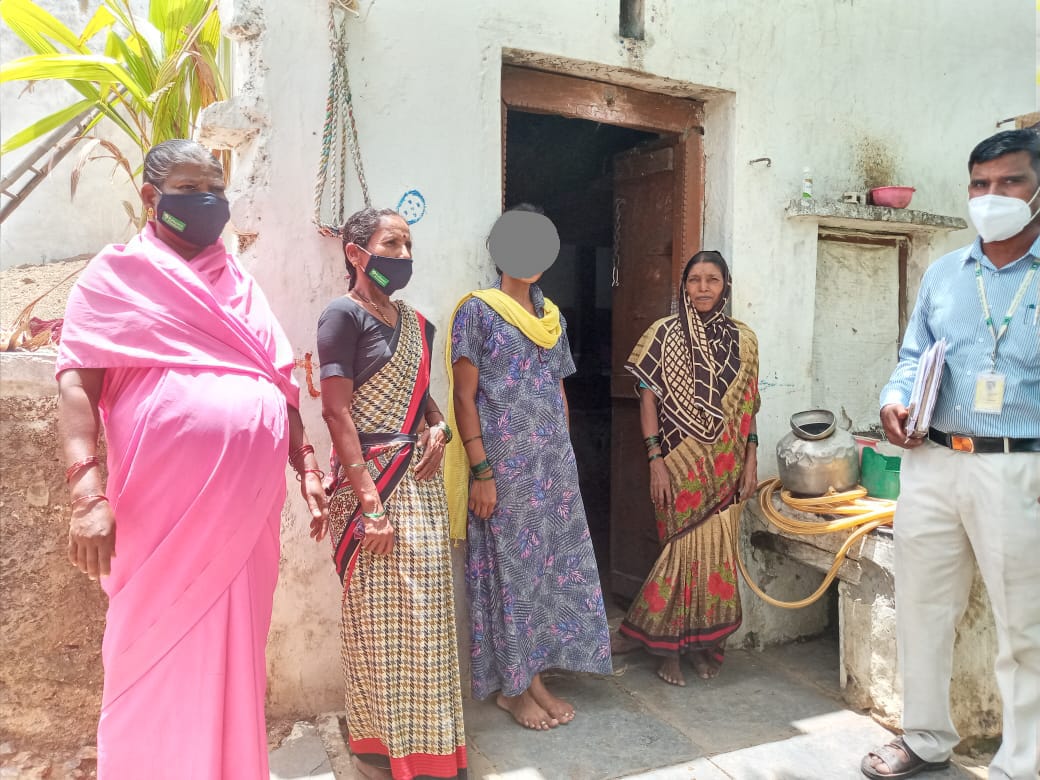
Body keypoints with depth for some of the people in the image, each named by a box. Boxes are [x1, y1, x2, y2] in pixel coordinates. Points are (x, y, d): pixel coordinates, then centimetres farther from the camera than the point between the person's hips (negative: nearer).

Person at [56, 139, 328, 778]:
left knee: (233, 652, 13)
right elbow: (77, 382, -7)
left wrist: (308, 467, 13)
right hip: (164, 503, -4)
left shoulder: (242, 285, 18)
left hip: (249, 500, 5)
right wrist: (88, 491, -19)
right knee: (160, 658, 6)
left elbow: (280, 383, 19)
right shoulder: (115, 275, 3)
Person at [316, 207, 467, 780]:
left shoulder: (415, 322, 14)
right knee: (377, 618, 3)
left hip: (420, 479, 7)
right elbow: (337, 413, -14)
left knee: (424, 614, 12)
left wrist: (438, 428, 0)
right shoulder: (344, 314, -7)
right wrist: (370, 502, -19)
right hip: (370, 480, -7)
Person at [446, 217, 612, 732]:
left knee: (552, 563, 10)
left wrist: (565, 455, 13)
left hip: (553, 460, 6)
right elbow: (464, 395, -10)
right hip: (504, 461, -6)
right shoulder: (477, 310, -6)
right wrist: (480, 471, -16)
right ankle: (511, 687, 19)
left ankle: (535, 676, 25)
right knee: (510, 567, 2)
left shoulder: (551, 315, 14)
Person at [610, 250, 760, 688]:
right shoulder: (664, 334, -2)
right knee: (685, 549, 0)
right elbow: (648, 400, -5)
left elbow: (748, 406, 10)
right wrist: (655, 460, -11)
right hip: (680, 464, -3)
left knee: (718, 550, 7)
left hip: (726, 466, 3)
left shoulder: (742, 340, 7)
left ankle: (703, 642, 24)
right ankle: (669, 646, 18)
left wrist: (751, 460, 4)